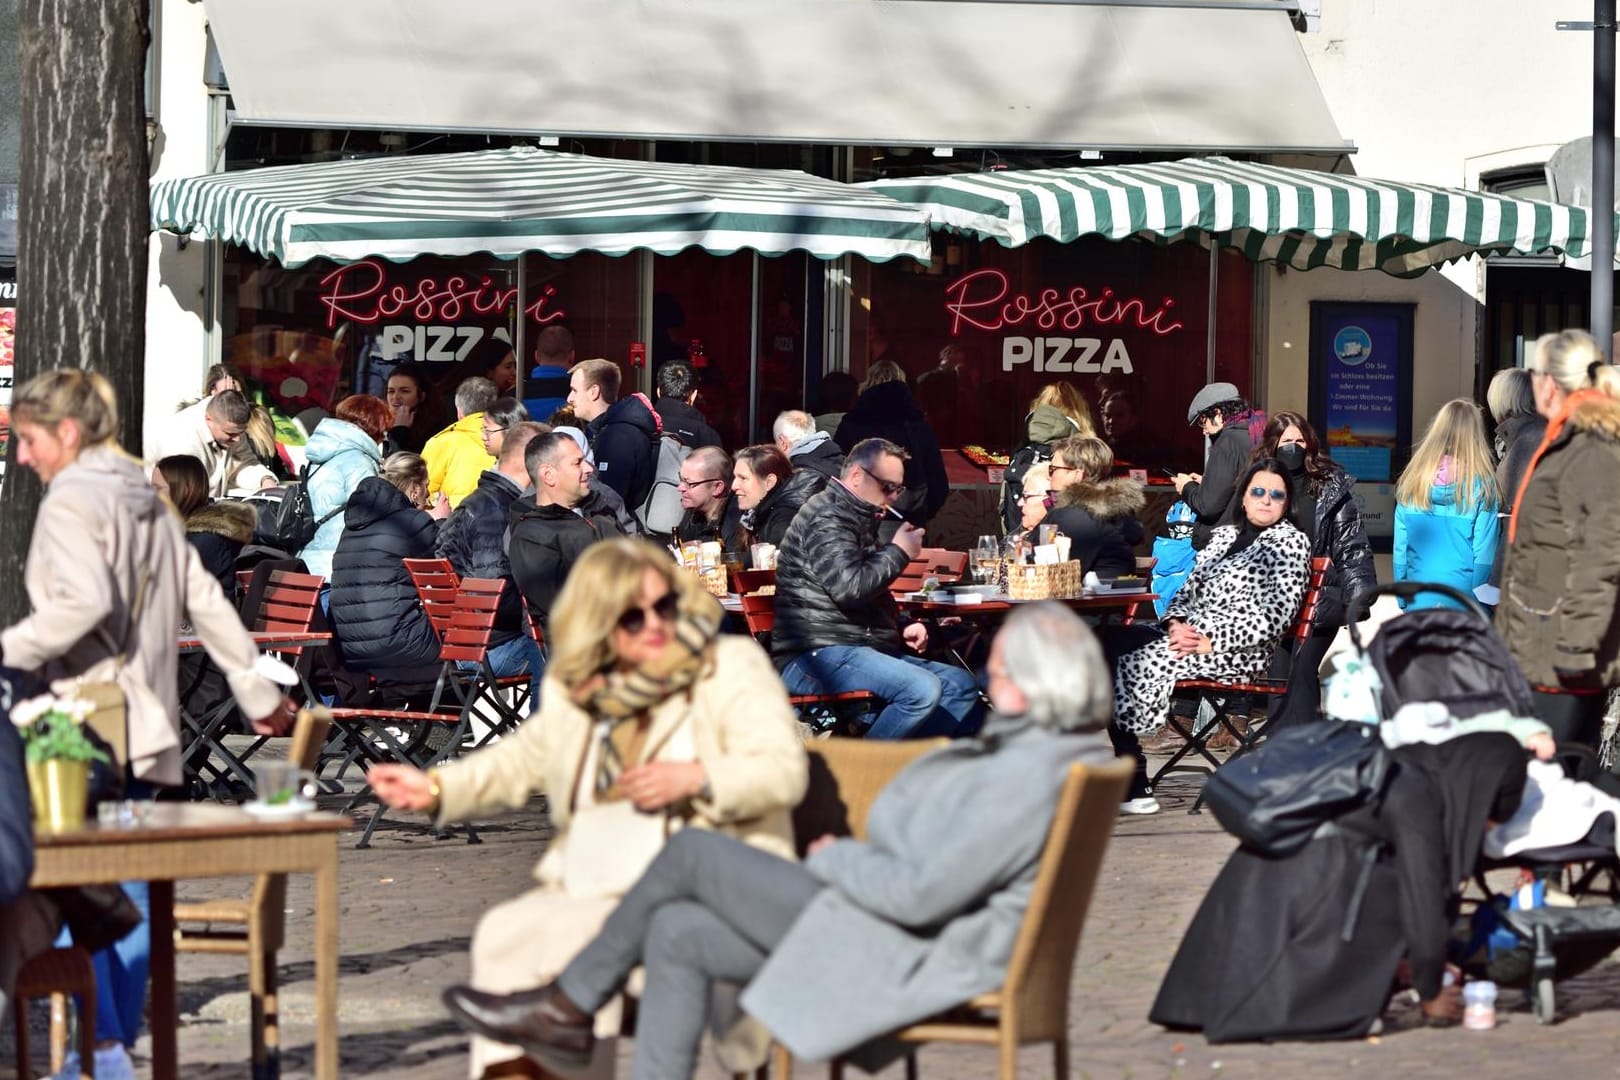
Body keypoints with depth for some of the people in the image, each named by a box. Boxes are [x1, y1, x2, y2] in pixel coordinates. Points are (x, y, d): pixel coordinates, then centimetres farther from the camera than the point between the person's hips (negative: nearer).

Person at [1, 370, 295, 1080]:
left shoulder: (70, 501, -8)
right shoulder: (151, 502, 18)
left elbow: (82, 600, -23)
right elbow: (206, 603, 20)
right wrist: (256, 692, 23)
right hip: (145, 726, 9)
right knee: (129, 890, 9)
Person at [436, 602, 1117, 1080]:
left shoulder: (1030, 779, -25)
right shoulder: (1030, 749, 8)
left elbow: (920, 893, -26)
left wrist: (833, 860, -8)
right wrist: (851, 859, 7)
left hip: (904, 956, -10)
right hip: (894, 927, 10)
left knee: (690, 853, -6)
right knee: (677, 933, 7)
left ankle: (566, 1008, 9)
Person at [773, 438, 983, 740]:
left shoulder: (859, 521, 25)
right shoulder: (826, 518, -9)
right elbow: (849, 588, -23)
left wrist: (902, 629, 18)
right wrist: (898, 552, -8)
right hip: (818, 655, -11)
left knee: (961, 685, 0)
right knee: (922, 689, -29)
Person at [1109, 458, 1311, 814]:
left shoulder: (1291, 542, 0)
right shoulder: (1224, 535, 22)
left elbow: (1276, 615, -11)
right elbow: (1188, 589, 19)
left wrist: (1211, 642, -17)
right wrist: (1176, 623, -5)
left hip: (1237, 652, -7)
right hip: (1187, 634, 7)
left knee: (1132, 662, -23)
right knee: (1107, 640, -14)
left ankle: (1133, 787, -16)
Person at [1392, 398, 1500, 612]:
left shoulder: (1412, 482, 3)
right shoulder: (1482, 486, -6)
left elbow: (1400, 549, 6)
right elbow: (1485, 554, -5)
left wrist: (1403, 602, 14)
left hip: (1419, 602, 3)